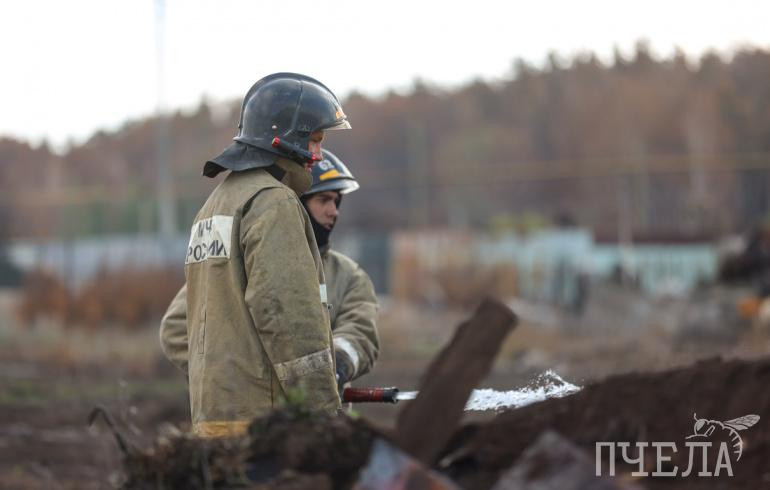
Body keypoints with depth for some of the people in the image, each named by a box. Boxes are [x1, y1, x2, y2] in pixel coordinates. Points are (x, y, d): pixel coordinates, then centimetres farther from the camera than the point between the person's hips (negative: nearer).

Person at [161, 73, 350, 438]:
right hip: (261, 418, -10)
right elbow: (289, 315, -18)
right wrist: (325, 417, -16)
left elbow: (176, 331, 24)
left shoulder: (215, 205, 22)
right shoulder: (273, 203, -8)